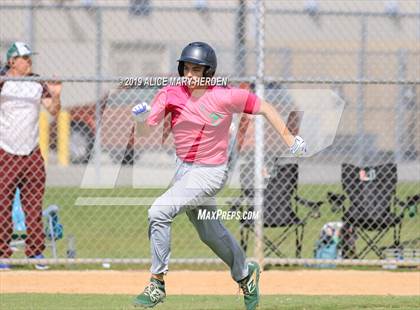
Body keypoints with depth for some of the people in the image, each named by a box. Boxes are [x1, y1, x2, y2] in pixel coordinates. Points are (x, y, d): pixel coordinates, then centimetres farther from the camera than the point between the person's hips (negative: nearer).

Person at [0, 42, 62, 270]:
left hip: (32, 153, 4)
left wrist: (55, 96, -14)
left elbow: (53, 111, 5)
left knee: (34, 206, 6)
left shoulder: (38, 84, 6)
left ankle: (35, 252, 13)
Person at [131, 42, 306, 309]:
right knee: (210, 232, 22)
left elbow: (265, 108, -6)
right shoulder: (172, 94, -9)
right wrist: (141, 118, -36)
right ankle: (245, 274, 47)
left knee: (159, 212, -21)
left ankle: (157, 283, -12)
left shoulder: (225, 97, -18)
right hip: (183, 170, 6)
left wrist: (290, 139, -7)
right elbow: (146, 129, -13)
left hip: (210, 172, -6)